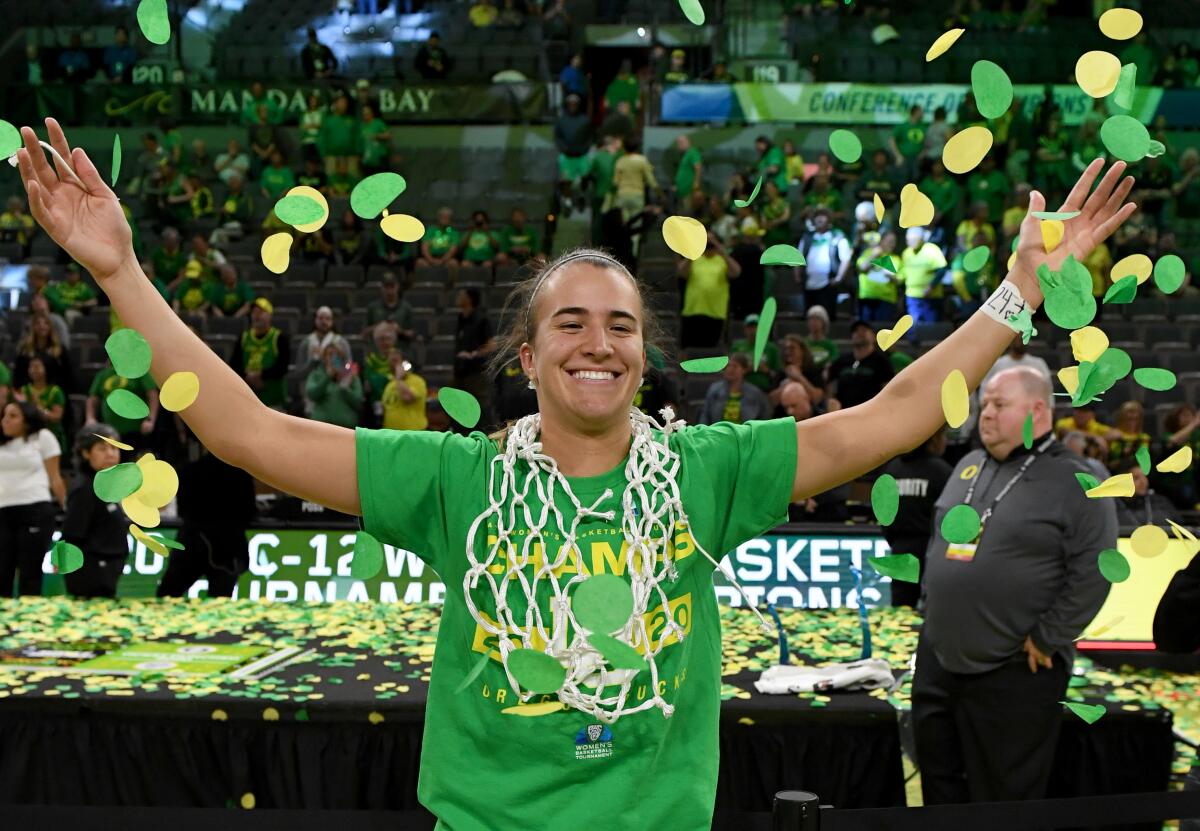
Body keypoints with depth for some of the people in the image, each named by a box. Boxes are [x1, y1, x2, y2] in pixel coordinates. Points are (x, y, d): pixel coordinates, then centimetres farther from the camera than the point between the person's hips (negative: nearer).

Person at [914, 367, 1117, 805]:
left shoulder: (1075, 482, -9)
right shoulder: (968, 467, 13)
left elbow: (1093, 572, -14)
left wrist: (1046, 640, -14)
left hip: (1015, 673, -6)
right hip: (937, 659, 7)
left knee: (1005, 800, 4)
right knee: (940, 785, 15)